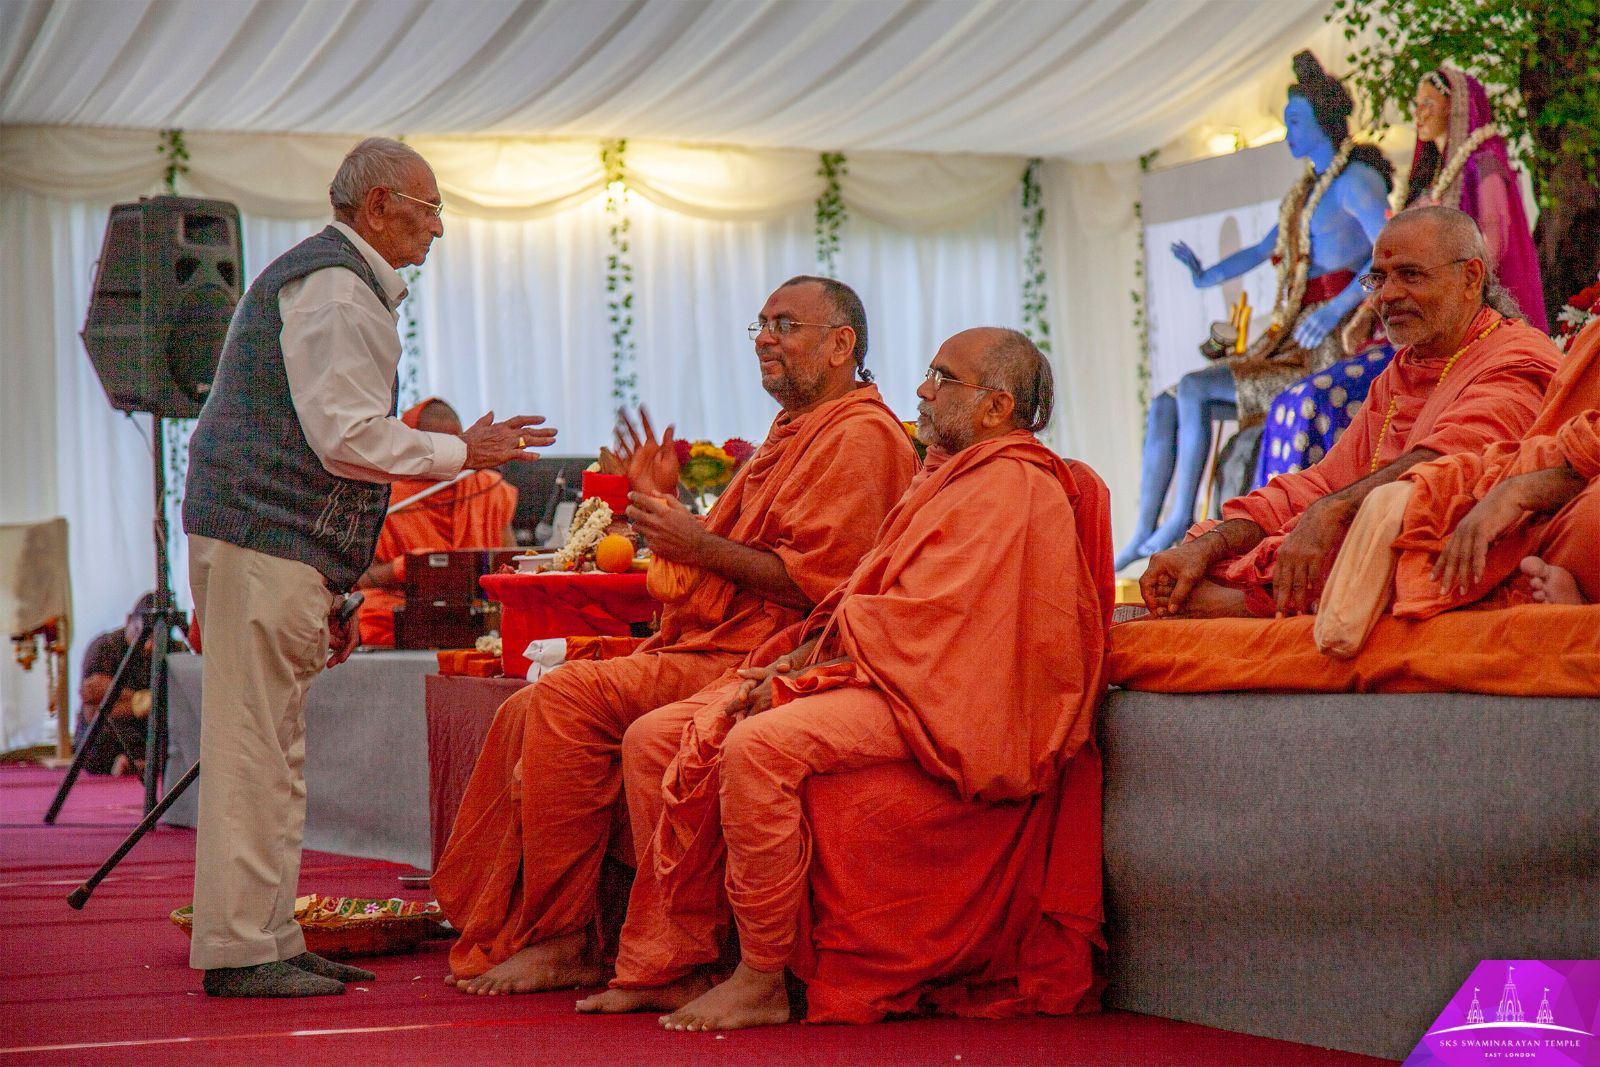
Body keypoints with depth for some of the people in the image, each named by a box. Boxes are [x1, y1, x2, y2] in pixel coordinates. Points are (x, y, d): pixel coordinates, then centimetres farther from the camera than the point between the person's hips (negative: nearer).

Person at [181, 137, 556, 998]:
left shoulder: (318, 277, 24)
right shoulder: (338, 289, -11)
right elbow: (348, 438, -19)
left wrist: (329, 584, 24)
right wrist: (463, 452, -7)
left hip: (271, 541, 11)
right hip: (267, 545, -11)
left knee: (272, 749, 12)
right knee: (256, 748, -9)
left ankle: (267, 938, 17)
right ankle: (240, 951, -7)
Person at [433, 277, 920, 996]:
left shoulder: (859, 437, -8)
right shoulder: (790, 435, 25)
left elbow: (816, 579, -20)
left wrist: (698, 543, -15)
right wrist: (665, 505, 12)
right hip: (700, 652, 11)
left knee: (569, 697, -23)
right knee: (529, 715, -1)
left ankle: (563, 940, -17)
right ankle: (508, 936, -2)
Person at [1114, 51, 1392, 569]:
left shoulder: (1356, 179, -8)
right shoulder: (1307, 189, 22)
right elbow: (1264, 250, 29)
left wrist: (1340, 306, -30)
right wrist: (1207, 276, 12)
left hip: (1329, 351, -9)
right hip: (1289, 344, 9)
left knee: (1193, 389, -22)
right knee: (1164, 406, -3)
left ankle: (1182, 520, -11)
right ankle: (1140, 538, -8)